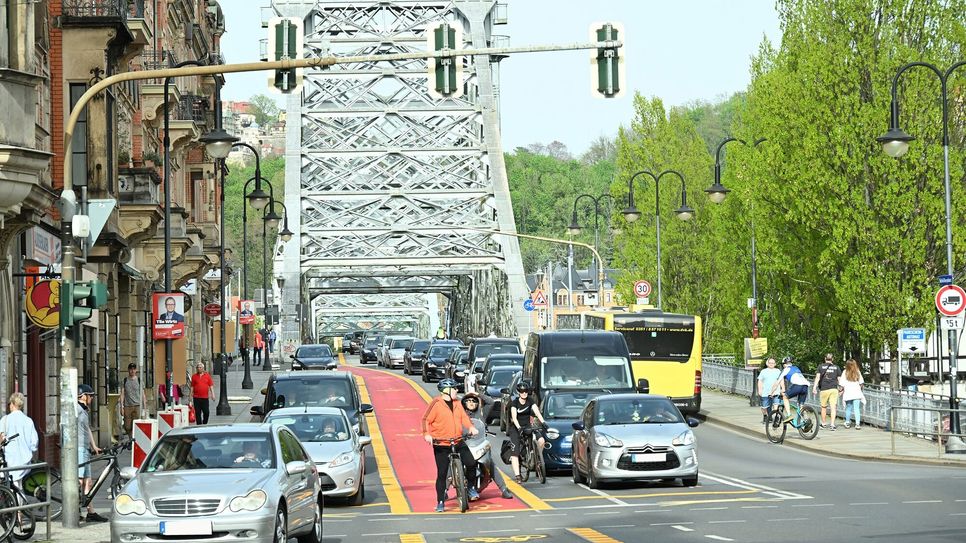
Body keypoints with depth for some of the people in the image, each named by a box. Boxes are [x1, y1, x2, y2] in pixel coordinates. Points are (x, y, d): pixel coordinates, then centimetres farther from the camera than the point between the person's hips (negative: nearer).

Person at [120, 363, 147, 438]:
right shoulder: (125, 381, 8)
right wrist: (121, 406, -3)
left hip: (137, 406, -1)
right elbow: (122, 394, 6)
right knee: (127, 427, 2)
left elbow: (142, 394, 10)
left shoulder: (139, 380, 8)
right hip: (127, 406, 1)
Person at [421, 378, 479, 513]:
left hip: (458, 441, 4)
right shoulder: (436, 403, -7)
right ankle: (440, 502, 8)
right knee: (442, 474, -2)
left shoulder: (457, 404, 9)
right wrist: (427, 434, -23)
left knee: (471, 463, -12)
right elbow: (426, 420, -9)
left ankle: (471, 487, 14)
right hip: (441, 444, -4)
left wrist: (471, 427, -14)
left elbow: (464, 417, 5)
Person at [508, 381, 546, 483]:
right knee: (515, 452, -14)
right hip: (516, 428, -3)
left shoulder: (530, 401, -1)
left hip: (527, 426, 3)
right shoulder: (515, 403, -11)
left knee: (541, 440, -23)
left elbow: (537, 412, -12)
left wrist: (543, 422, -30)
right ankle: (517, 476, -16)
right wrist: (519, 428, -40)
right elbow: (514, 418, -22)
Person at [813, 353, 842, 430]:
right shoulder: (836, 368, 9)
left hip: (824, 389, 0)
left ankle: (823, 423, 26)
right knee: (833, 407, -3)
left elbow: (818, 377, -5)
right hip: (834, 389, 0)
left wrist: (814, 387, -10)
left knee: (823, 407, 15)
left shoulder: (821, 367, 5)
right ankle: (832, 424, -15)